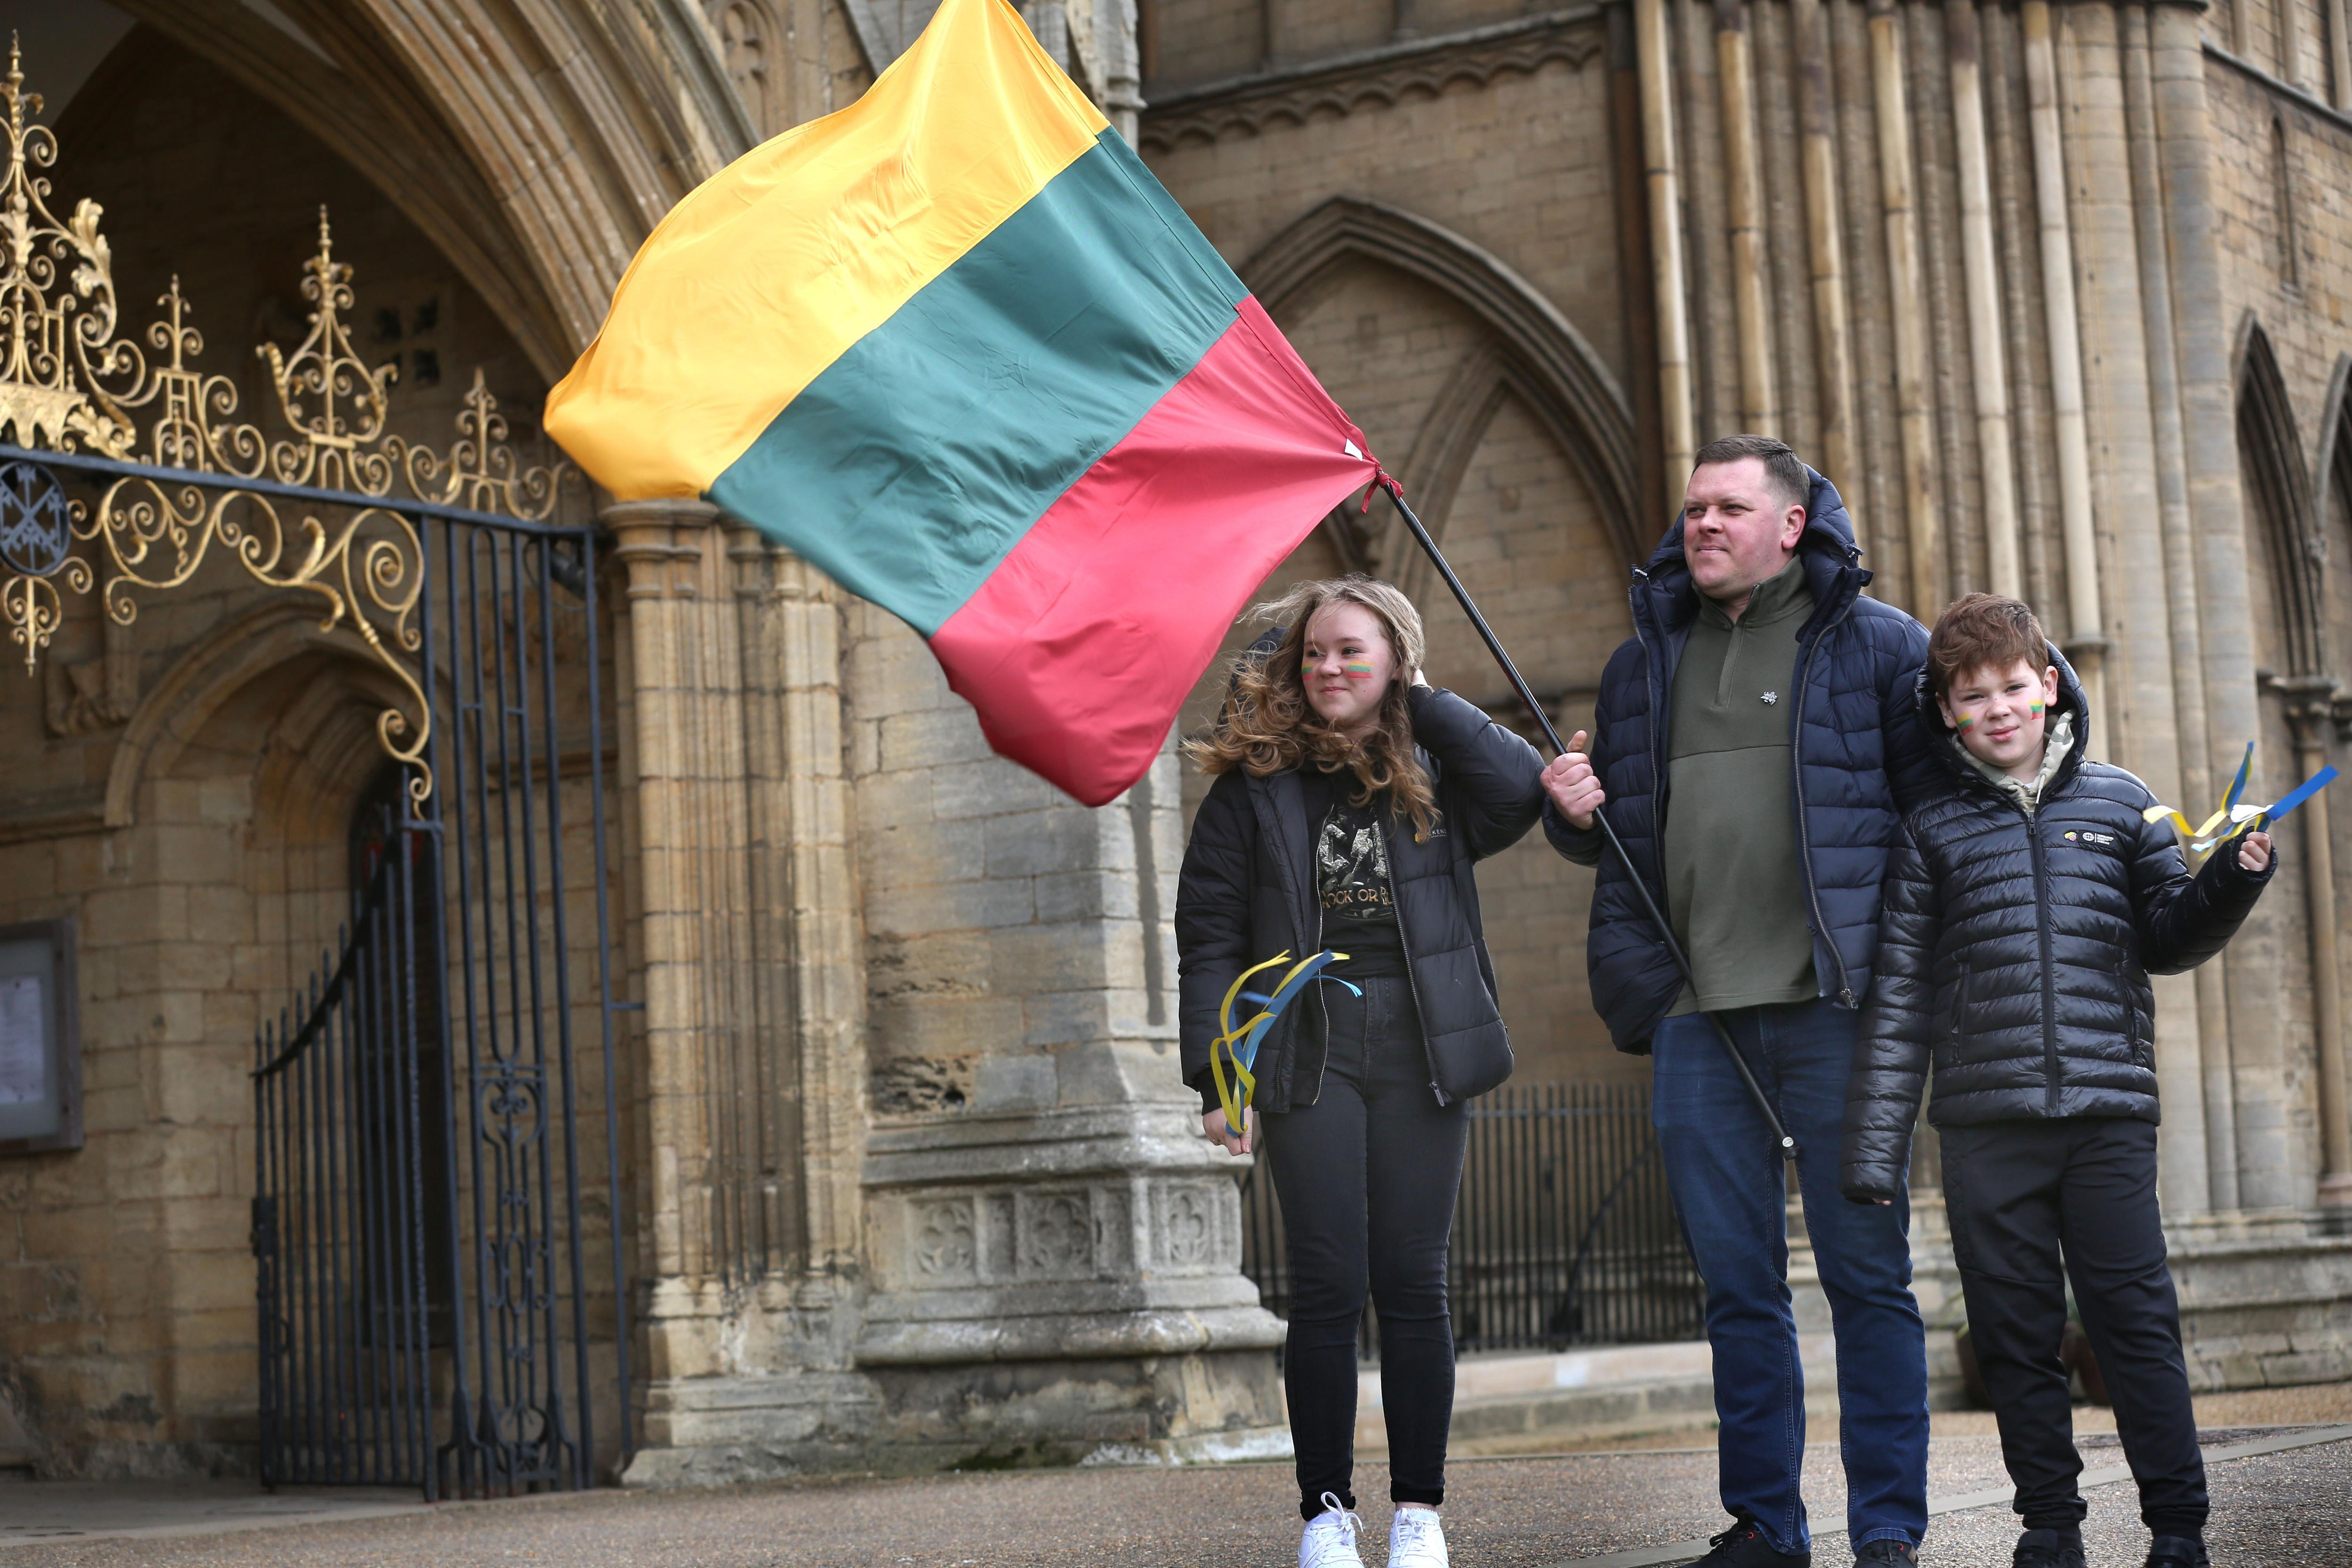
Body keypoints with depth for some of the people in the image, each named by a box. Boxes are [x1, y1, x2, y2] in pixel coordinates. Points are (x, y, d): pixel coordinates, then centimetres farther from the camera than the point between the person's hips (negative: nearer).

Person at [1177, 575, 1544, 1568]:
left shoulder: (1434, 772, 8)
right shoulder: (1255, 784, 6)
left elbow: (1521, 789, -15)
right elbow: (1209, 935, 3)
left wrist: (1421, 700, -6)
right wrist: (1218, 1076, -4)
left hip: (1419, 1052, 1)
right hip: (1308, 1055, -1)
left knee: (1413, 1282, 2)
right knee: (1327, 1286, -4)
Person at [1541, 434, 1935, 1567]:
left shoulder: (1874, 645, 3)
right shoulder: (1644, 661, 17)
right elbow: (1611, 836, 25)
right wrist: (1572, 810, 2)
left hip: (1832, 1006, -4)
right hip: (1696, 1015, 4)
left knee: (1866, 1272, -2)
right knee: (1736, 1283, 8)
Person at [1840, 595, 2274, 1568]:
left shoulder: (2118, 803, 10)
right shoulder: (1934, 831, 8)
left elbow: (2167, 942, 13)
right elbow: (1901, 993, 6)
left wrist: (2232, 880, -8)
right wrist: (1875, 1142, 2)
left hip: (2108, 1116, 0)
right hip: (1986, 1128, 1)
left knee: (2136, 1319, -2)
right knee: (2016, 1335, 5)